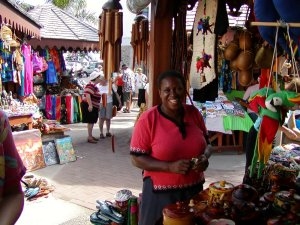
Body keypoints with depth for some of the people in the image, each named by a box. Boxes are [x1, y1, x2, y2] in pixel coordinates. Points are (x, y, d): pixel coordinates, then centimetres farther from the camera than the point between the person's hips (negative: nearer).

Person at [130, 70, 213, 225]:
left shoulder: (194, 113, -1)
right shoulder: (148, 119, -14)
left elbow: (207, 143, 12)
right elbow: (136, 159, -13)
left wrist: (205, 157, -10)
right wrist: (170, 167, -23)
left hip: (194, 189, 4)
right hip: (161, 193, -4)